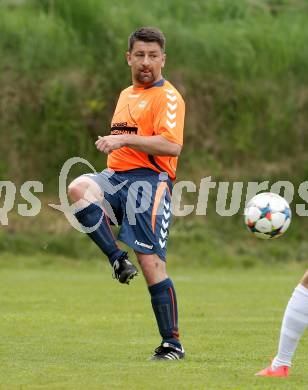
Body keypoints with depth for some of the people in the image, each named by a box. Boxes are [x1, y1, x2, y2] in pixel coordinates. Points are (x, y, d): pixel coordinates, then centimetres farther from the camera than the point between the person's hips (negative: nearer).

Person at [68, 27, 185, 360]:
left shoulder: (167, 97, -3)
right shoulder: (126, 95, 23)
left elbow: (171, 146, -18)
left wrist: (124, 140, -22)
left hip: (149, 180, -7)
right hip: (116, 176, 7)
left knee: (151, 264, -10)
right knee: (78, 188, -28)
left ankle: (172, 343, -2)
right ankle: (118, 259, -19)